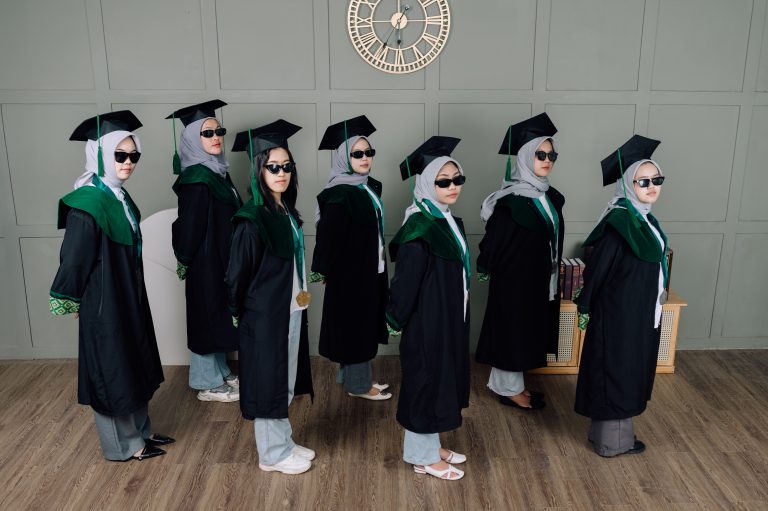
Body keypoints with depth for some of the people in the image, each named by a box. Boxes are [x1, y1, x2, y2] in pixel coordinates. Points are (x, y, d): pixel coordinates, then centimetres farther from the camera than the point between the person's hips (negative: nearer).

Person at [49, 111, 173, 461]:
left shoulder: (119, 197, 5)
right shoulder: (87, 204, -22)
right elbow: (73, 258, -18)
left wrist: (135, 292, 16)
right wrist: (70, 301, -8)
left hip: (129, 297, 9)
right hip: (104, 302, -9)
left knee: (134, 365, 18)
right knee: (112, 370, 6)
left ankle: (140, 431, 34)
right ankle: (123, 445, 22)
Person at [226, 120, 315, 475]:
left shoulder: (286, 211, 5)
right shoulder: (252, 219, -20)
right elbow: (238, 273, -14)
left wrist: (300, 294, 14)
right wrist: (240, 313, -5)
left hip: (290, 311, 8)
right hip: (265, 315, -8)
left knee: (285, 381, 18)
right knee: (269, 382, 6)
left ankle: (283, 442, 34)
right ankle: (272, 453, 22)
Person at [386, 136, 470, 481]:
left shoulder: (450, 222, 5)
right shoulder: (420, 228, -23)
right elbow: (406, 279, -19)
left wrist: (457, 317, 16)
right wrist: (396, 320, -10)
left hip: (449, 319, 9)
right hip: (427, 322, -9)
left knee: (441, 381, 18)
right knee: (426, 383, 5)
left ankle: (431, 447, 35)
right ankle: (423, 457, 22)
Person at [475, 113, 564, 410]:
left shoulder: (551, 197, 5)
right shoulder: (511, 199, -21)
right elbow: (494, 239, -16)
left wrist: (552, 277, 17)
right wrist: (487, 269, -8)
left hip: (540, 280, 8)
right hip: (514, 278, -8)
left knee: (527, 331, 17)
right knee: (512, 330, 5)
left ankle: (510, 383, 32)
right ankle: (509, 389, 22)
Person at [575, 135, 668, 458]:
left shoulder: (643, 218, 6)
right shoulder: (619, 222, -22)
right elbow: (597, 267, -18)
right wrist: (585, 307, -12)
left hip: (640, 312, 9)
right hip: (620, 313, -9)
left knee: (629, 373, 19)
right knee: (616, 373, 4)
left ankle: (612, 431, 33)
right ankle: (612, 440, 20)